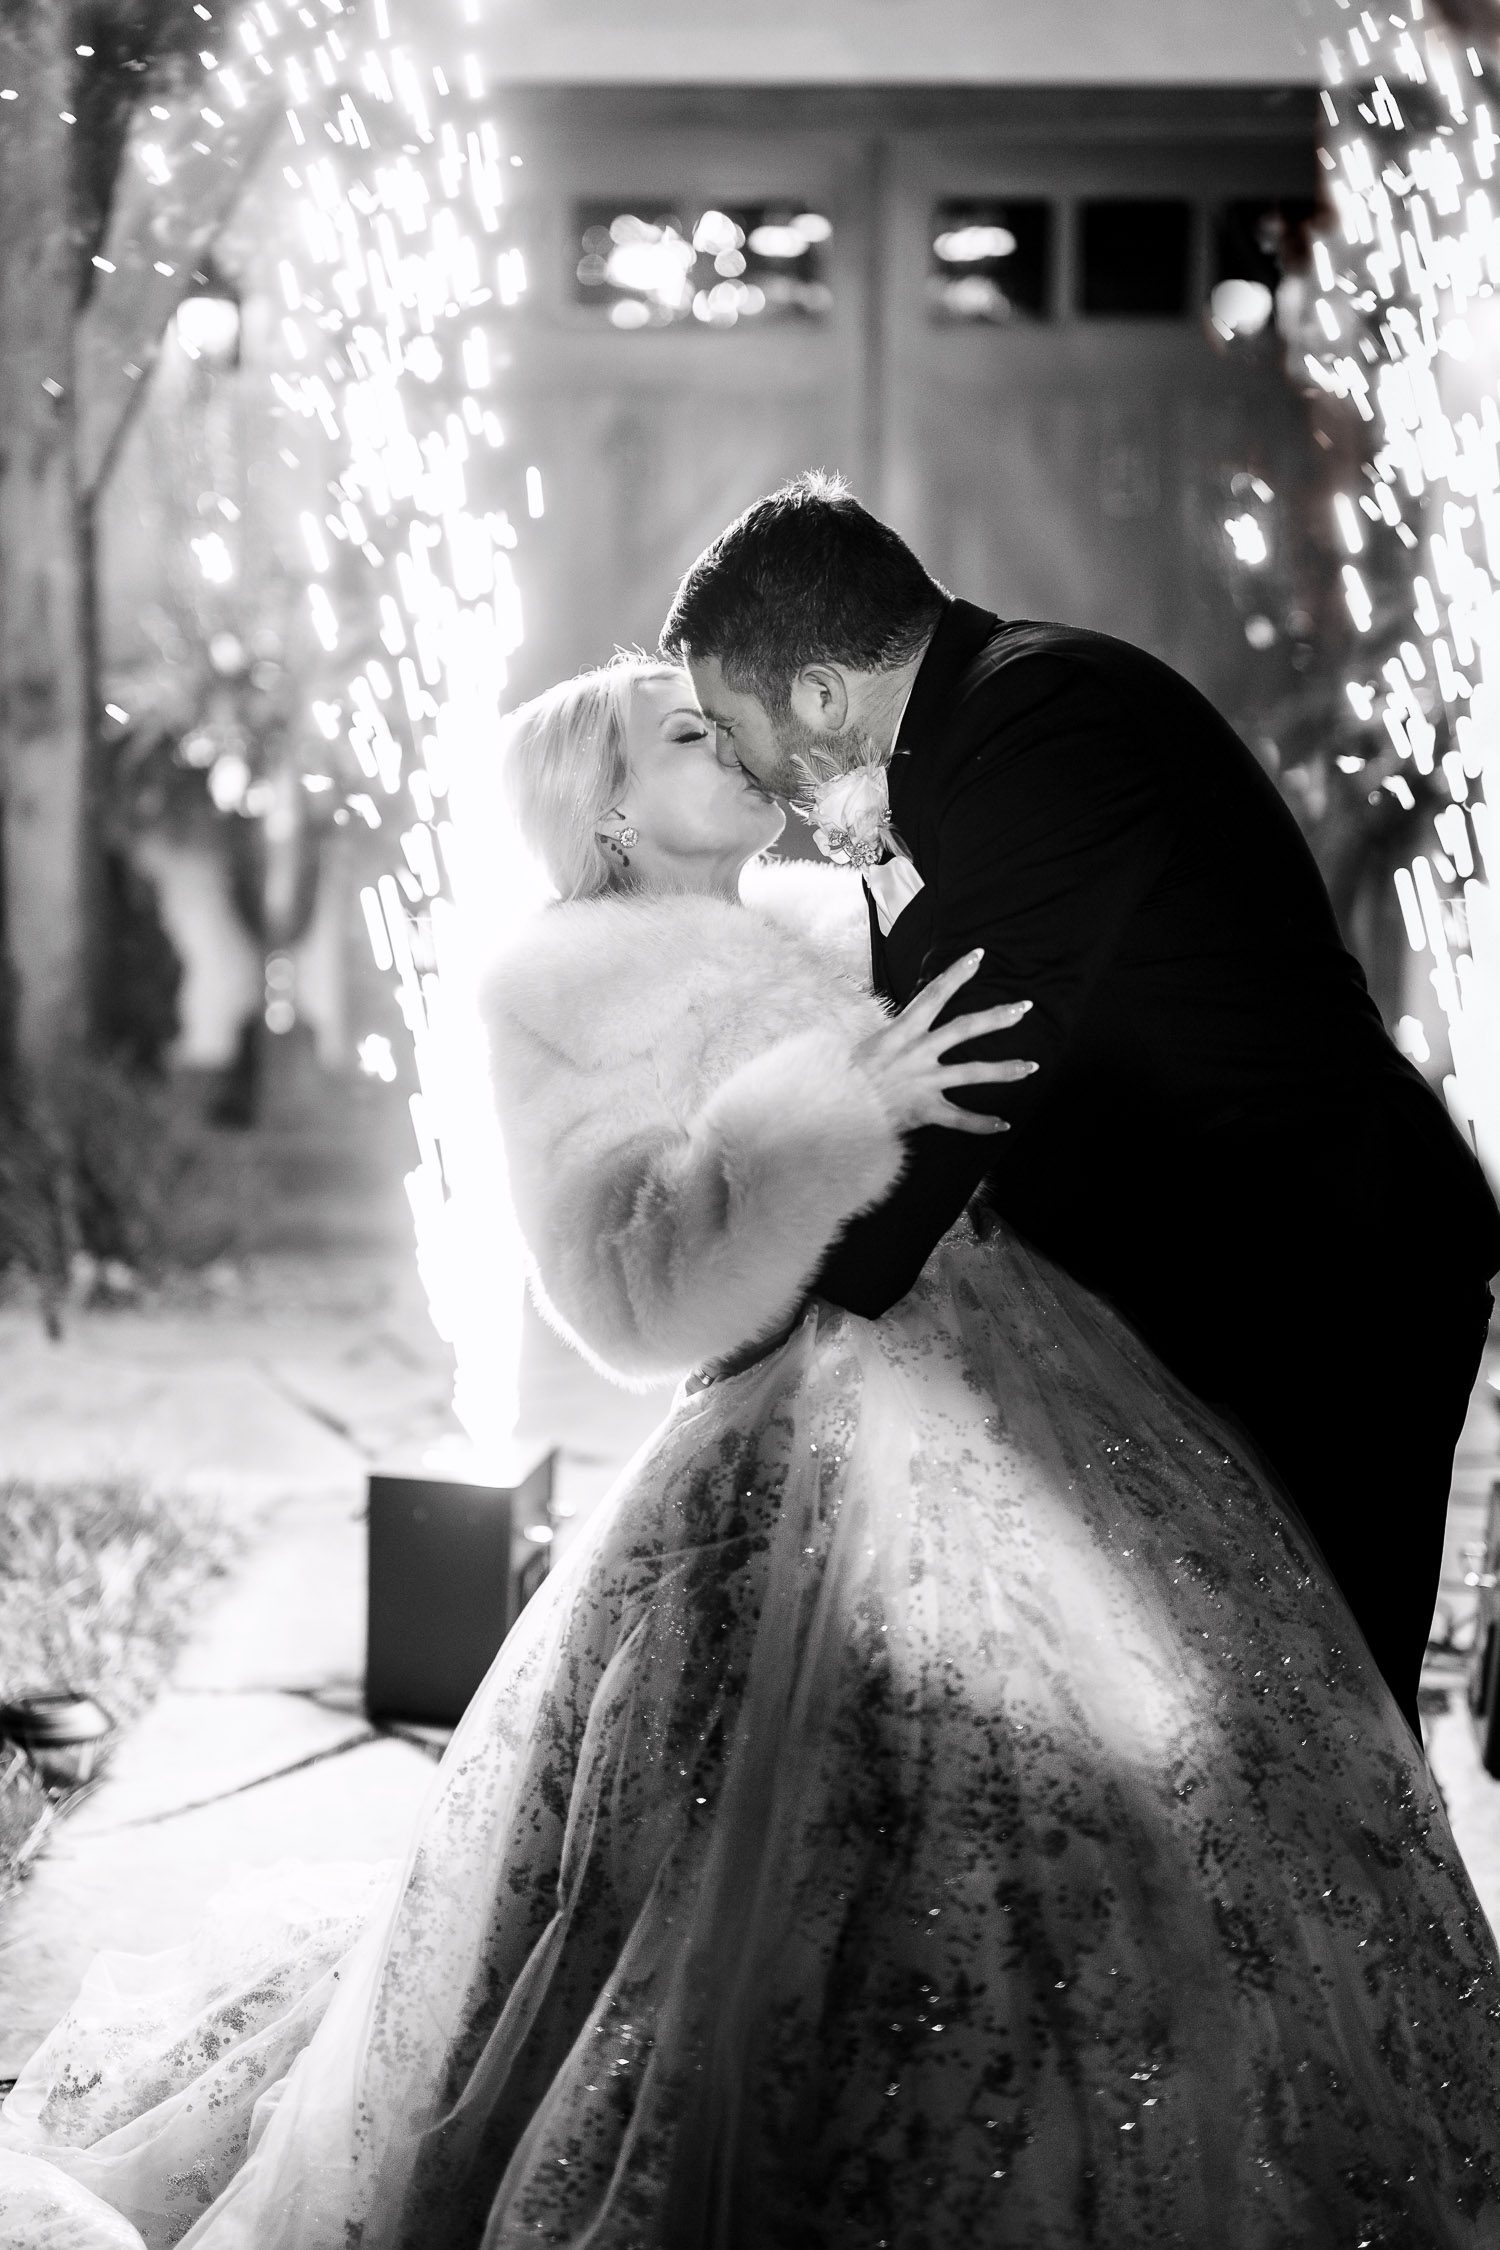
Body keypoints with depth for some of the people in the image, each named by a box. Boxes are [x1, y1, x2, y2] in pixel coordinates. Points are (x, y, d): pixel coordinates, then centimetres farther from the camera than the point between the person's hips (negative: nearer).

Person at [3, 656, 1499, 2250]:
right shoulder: (564, 988, 3)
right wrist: (832, 1101, -16)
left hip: (1052, 1427, 7)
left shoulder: (827, 920, 20)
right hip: (837, 1448, -7)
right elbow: (630, 1298, -8)